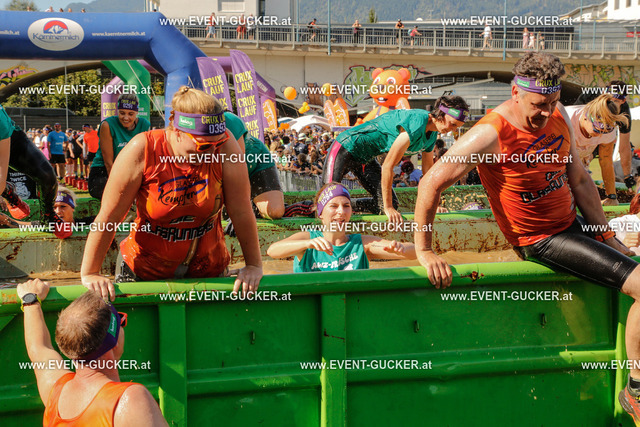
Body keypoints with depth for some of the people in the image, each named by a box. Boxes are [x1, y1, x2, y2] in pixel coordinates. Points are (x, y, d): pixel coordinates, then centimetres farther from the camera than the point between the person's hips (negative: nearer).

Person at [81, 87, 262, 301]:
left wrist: (254, 266, -7)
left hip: (209, 270, 1)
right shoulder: (142, 151, -21)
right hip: (144, 272, -1)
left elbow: (242, 212, -11)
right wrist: (89, 274, -15)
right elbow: (108, 217, -16)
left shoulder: (225, 147, -18)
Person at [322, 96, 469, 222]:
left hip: (366, 158, 9)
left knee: (391, 204, 0)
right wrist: (388, 208, -28)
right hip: (346, 147, -9)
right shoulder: (415, 126, -32)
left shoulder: (432, 135, -2)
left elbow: (428, 171, 10)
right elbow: (388, 166, -30)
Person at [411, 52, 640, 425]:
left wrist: (608, 235, 8)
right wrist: (424, 251, -16)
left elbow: (579, 180, 11)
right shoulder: (492, 134, -21)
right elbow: (431, 183, -19)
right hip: (541, 240, -8)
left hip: (573, 224, 8)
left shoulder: (559, 116, 1)